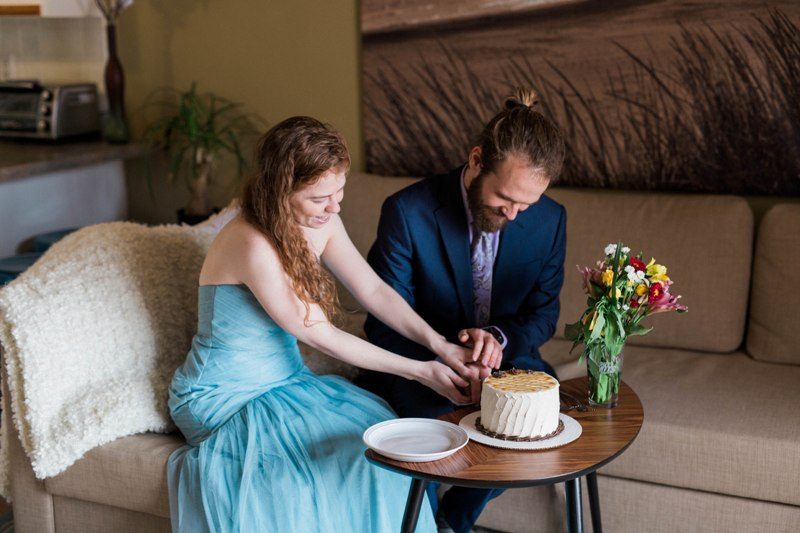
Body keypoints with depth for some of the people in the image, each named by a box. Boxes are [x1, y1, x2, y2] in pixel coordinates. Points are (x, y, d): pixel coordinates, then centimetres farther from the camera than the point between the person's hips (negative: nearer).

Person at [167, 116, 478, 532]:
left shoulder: (320, 222, -4)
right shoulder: (254, 245, -28)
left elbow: (374, 290, -2)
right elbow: (321, 337, -23)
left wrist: (439, 345, -16)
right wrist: (420, 372, -18)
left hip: (284, 381, 7)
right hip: (225, 400, -7)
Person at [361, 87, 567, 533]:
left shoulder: (549, 220, -7)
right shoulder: (408, 212, -18)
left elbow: (543, 314, -1)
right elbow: (386, 323, -15)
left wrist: (499, 337, -25)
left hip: (505, 358, 4)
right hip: (420, 363, -3)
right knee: (432, 415, -34)